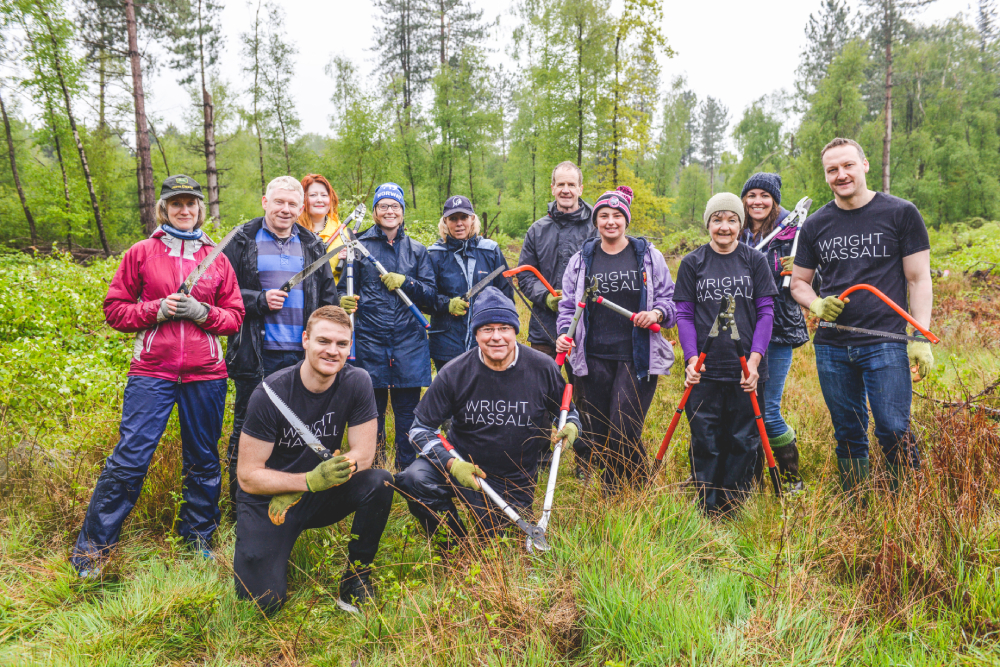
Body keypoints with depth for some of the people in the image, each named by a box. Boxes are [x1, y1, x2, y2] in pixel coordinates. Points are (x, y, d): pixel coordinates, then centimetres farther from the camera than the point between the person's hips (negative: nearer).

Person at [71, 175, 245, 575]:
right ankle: (91, 549, 10)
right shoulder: (141, 253, 7)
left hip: (205, 374, 2)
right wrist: (157, 309, -10)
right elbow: (114, 309, 6)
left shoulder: (216, 258, 10)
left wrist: (202, 312, -8)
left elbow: (235, 316, 10)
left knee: (204, 460, 10)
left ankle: (198, 538, 28)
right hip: (152, 372, -2)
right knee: (129, 459, -6)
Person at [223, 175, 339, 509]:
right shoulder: (243, 241, 2)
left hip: (302, 355, 3)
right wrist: (260, 301, -13)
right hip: (256, 354, -3)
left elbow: (328, 296, 16)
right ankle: (240, 502, 20)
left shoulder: (312, 245, 13)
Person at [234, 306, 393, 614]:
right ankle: (252, 545, 18)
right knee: (264, 601, -16)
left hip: (320, 496, 3)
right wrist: (310, 481, -32)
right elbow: (248, 476, -16)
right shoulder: (270, 393, -20)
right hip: (266, 499, -2)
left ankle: (357, 573, -3)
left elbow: (363, 455, -12)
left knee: (379, 482, -25)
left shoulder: (357, 383, -12)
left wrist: (293, 495, -20)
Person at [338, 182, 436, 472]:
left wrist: (405, 283, -10)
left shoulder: (417, 250, 12)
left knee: (408, 411, 2)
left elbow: (431, 298, 7)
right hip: (370, 340, -1)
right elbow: (345, 289, 8)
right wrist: (345, 302, -14)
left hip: (409, 342, 1)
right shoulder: (360, 246, 8)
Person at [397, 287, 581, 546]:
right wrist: (451, 463, -24)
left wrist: (571, 427, -19)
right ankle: (453, 544, 0)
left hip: (515, 484, 1)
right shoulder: (454, 373, -14)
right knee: (413, 480, -29)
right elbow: (421, 427, -8)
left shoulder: (543, 368, -11)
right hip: (461, 464, -1)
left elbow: (568, 412, 6)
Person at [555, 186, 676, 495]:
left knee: (624, 431, -10)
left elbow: (671, 299, 9)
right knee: (599, 434, 7)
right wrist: (565, 334, -5)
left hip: (638, 357, -2)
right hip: (595, 357, 3)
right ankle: (609, 495, 26)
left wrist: (657, 313, -13)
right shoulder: (581, 260, 10)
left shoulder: (649, 256, 6)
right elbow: (568, 305, 13)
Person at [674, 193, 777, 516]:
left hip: (745, 369, 0)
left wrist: (754, 359, -8)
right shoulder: (692, 263, 6)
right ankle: (708, 510, 14)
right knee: (705, 440, 1)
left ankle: (736, 508, 19)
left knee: (743, 440, 4)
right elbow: (684, 314, 4)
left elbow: (766, 312, 4)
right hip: (705, 369, 0)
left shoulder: (755, 260, 6)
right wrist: (691, 358, -9)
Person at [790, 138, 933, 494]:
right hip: (832, 347, 3)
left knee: (894, 432, -6)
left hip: (886, 343, -3)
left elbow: (919, 279, 0)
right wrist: (817, 304, -6)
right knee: (848, 435, 11)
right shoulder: (816, 225, 10)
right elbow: (798, 282, 16)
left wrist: (920, 338, -9)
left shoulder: (901, 213, 1)